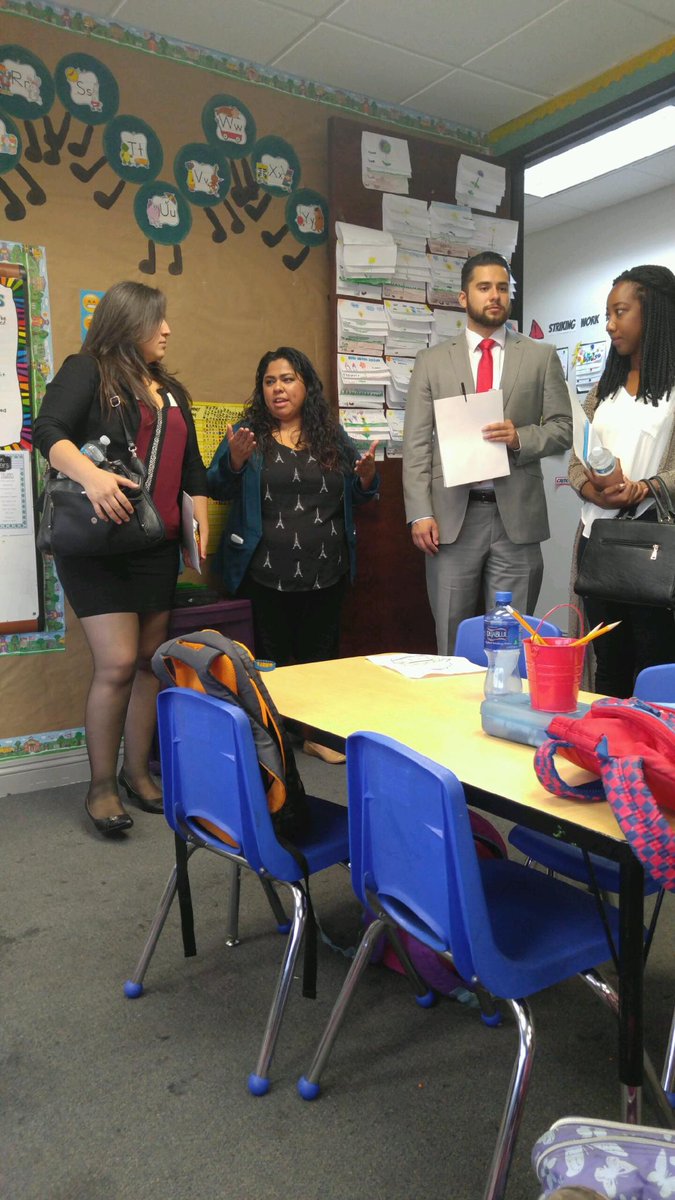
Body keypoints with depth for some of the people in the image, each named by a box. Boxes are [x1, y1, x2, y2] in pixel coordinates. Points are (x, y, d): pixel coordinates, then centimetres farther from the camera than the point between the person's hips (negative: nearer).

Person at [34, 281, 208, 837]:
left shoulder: (171, 390, 19)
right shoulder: (87, 371, -1)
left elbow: (192, 467, 20)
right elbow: (50, 430, -17)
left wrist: (200, 529, 10)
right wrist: (90, 475, -35)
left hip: (157, 547, 7)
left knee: (149, 661, 8)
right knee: (117, 664, -11)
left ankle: (137, 771, 22)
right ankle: (101, 786, 6)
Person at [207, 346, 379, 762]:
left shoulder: (332, 435, 9)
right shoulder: (249, 433, 3)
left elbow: (357, 494, 13)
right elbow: (217, 489, -5)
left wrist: (368, 475, -9)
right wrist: (235, 461, -23)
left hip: (326, 572, 3)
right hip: (267, 573, -2)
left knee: (320, 654, 13)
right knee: (272, 659, 6)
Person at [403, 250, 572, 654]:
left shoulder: (542, 357, 10)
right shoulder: (432, 361, 9)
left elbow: (562, 428, 8)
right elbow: (416, 443, 3)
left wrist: (521, 437, -13)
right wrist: (420, 514, -7)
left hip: (516, 515, 0)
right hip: (452, 515, 0)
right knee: (453, 643, 7)